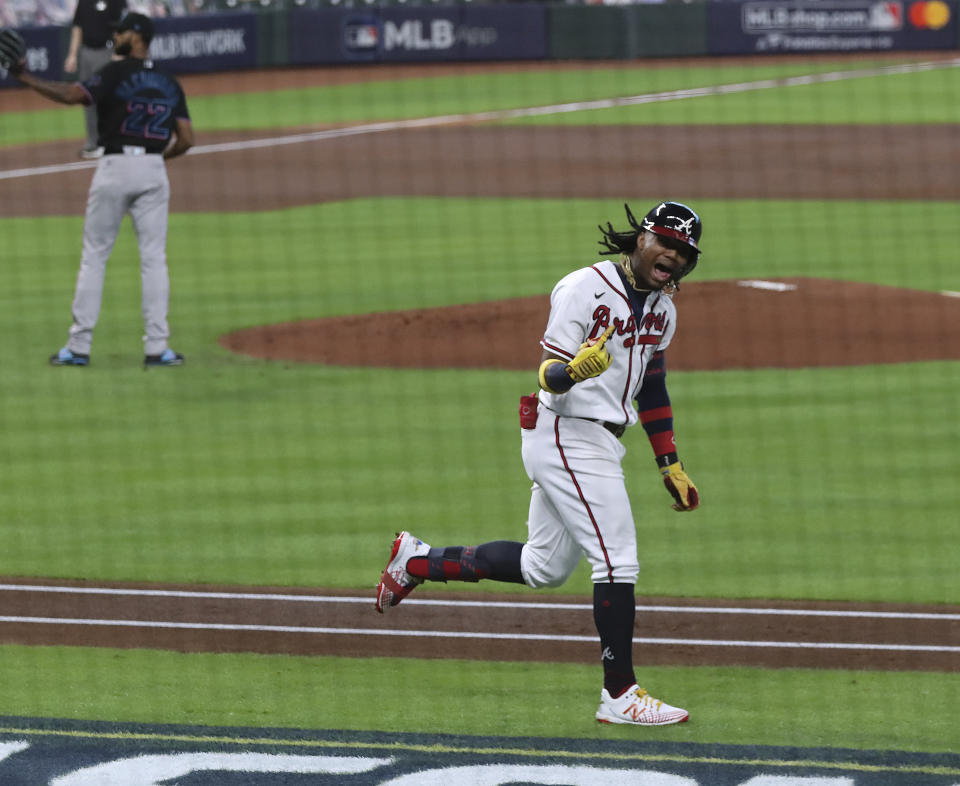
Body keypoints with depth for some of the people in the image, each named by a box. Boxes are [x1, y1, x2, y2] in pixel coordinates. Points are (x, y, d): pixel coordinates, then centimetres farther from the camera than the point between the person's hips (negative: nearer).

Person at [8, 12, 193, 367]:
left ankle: (79, 346, 3)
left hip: (115, 167, -4)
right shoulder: (169, 83, 10)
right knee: (153, 258, 5)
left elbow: (71, 94, -19)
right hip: (153, 171, 4)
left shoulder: (116, 73, -6)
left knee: (94, 257, 4)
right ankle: (157, 347, -2)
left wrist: (25, 77, -13)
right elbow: (186, 140, 5)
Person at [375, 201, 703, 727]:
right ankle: (620, 695, -8)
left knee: (543, 568, 16)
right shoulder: (583, 290, -16)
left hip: (600, 444, 9)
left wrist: (670, 466, 20)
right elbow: (548, 376, -20)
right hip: (569, 439, -9)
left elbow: (652, 387, 21)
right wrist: (575, 369, -43)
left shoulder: (661, 307, 10)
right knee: (618, 561, -12)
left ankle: (418, 561, 27)